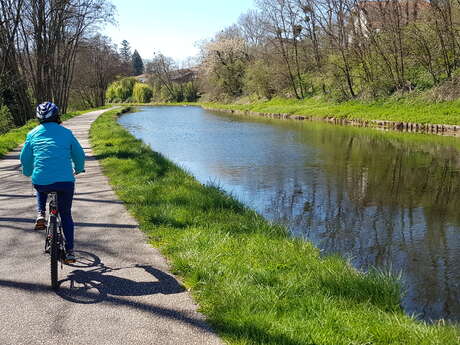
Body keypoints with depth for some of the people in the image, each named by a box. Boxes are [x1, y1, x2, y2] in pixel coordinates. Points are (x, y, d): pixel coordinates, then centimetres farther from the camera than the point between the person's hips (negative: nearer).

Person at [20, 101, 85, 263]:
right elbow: (79, 154, 15)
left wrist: (28, 173, 38)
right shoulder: (66, 132, 8)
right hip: (66, 181, -1)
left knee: (41, 190, 39)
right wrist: (78, 169, 36)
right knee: (66, 215, 16)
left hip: (41, 181, 1)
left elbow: (25, 158, 17)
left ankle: (40, 215, 14)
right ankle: (69, 252, 13)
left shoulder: (33, 133, 10)